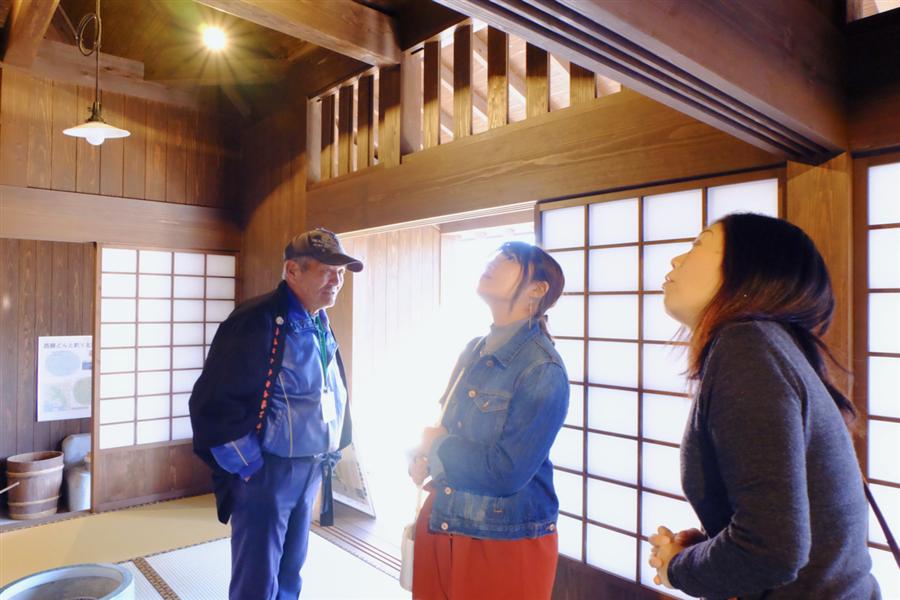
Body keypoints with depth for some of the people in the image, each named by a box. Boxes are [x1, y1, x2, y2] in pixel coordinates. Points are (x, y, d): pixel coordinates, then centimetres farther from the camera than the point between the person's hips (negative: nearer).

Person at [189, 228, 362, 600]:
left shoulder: (322, 328, 7)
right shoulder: (257, 322, -21)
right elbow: (214, 402, -25)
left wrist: (328, 455, 13)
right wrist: (248, 466, -18)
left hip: (309, 471, 8)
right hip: (265, 472, -8)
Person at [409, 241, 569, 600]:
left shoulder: (543, 372, -20)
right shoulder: (473, 352, 3)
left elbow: (505, 472, -24)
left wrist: (436, 445, -10)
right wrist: (426, 459, -9)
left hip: (507, 542, -6)